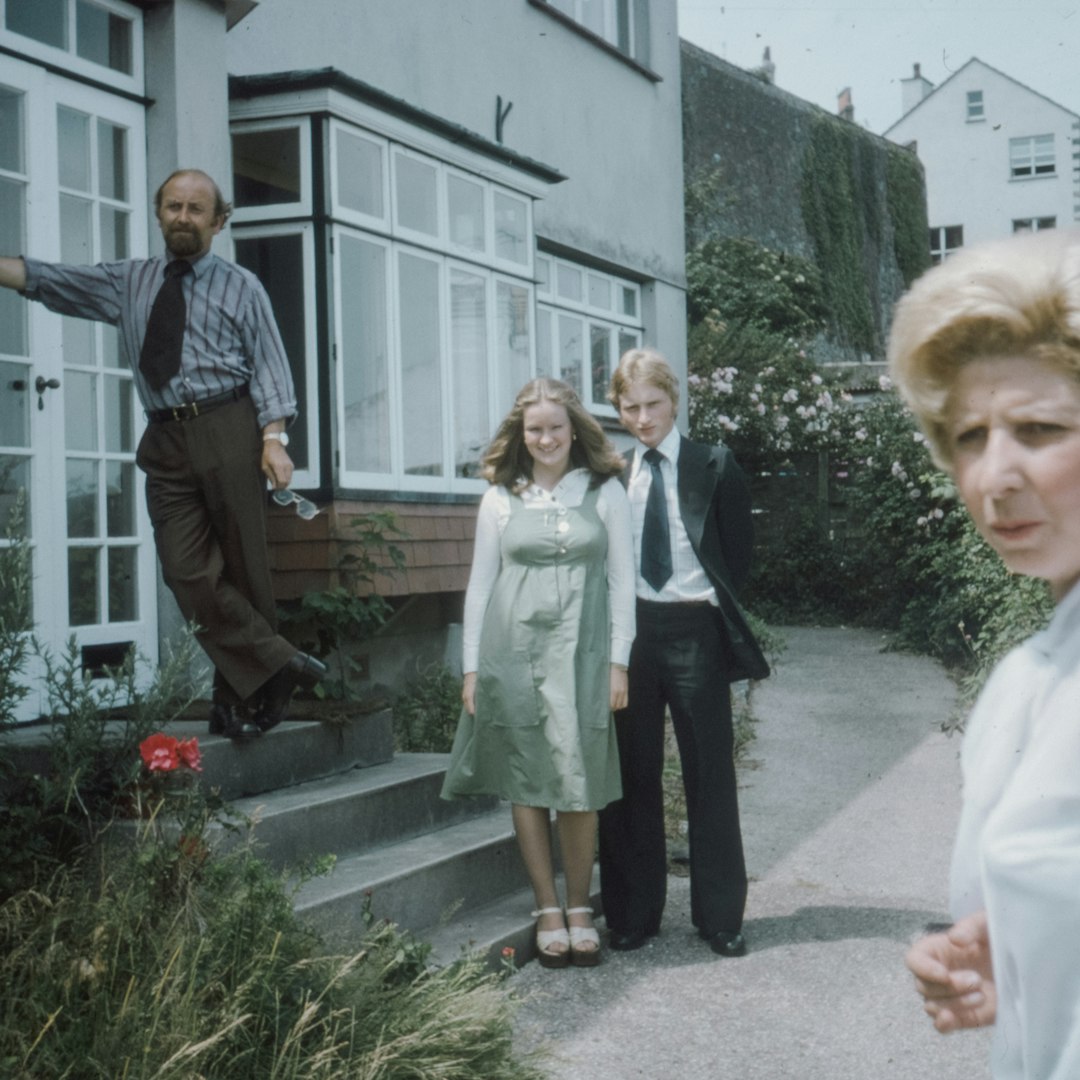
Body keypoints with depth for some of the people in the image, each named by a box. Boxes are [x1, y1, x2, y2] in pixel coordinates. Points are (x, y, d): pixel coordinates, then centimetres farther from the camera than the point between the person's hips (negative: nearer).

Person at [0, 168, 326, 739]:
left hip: (229, 432, -3)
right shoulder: (128, 282, 17)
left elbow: (269, 367, 1)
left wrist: (275, 438, -10)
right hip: (166, 440, 3)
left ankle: (237, 695, 9)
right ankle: (279, 663, -2)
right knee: (188, 572, -7)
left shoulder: (241, 287, 7)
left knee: (241, 566, -1)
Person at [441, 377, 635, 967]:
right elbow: (480, 582, 10)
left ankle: (580, 908, 14)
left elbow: (621, 579, 6)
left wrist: (619, 661, -1)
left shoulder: (606, 491, 6)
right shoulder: (501, 497, 9)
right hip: (513, 652, 1)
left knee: (580, 786, -1)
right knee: (526, 784, 3)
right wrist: (472, 667, 5)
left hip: (580, 652, -1)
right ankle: (547, 910, 12)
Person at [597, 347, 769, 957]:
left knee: (710, 775, 4)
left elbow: (739, 547, 5)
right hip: (630, 631, 3)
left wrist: (718, 609, 1)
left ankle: (720, 916, 14)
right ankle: (634, 913, 17)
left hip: (693, 631, -2)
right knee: (633, 776, 7)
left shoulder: (713, 466, 2)